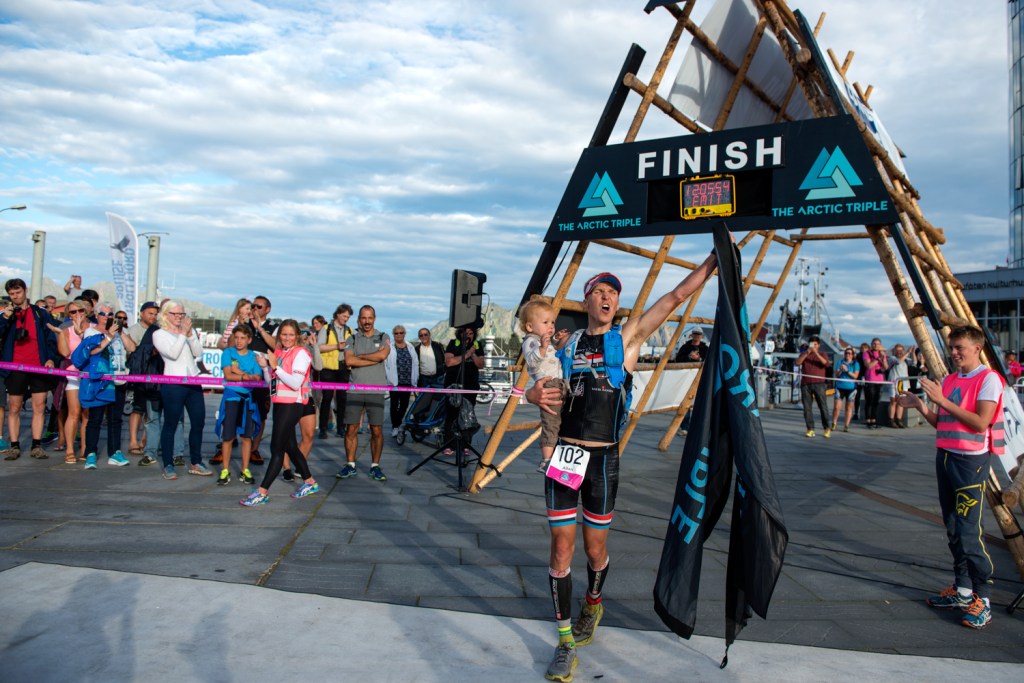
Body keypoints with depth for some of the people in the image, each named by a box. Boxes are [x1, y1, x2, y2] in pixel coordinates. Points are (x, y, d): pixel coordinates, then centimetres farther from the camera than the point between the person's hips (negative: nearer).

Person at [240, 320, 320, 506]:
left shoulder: (300, 353, -9)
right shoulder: (278, 352, 13)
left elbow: (295, 383, -18)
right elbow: (272, 382, 15)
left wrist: (275, 366, -21)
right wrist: (266, 366, -2)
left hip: (292, 404, -8)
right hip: (279, 403, 8)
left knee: (277, 447, -8)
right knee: (290, 446, 15)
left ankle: (262, 492, -5)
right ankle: (309, 483, 28)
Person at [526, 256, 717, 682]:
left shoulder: (628, 337, 2)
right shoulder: (568, 346, 9)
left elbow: (676, 297, -3)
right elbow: (534, 390, 13)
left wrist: (714, 260, -9)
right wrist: (535, 394, -11)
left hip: (603, 458, -1)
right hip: (563, 454, 1)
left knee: (595, 547, 12)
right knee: (562, 547, 1)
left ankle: (593, 606, 43)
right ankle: (566, 642, 13)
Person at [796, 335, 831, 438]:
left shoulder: (822, 354, 11)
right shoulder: (804, 354, 17)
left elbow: (826, 363, -8)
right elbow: (797, 362, 0)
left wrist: (816, 353, -16)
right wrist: (806, 353, -10)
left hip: (818, 383, -2)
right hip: (805, 384, 2)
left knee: (823, 406, -5)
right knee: (807, 407, -1)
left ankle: (827, 428, 2)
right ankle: (810, 429, 2)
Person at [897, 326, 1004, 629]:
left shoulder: (989, 379, -8)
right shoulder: (948, 380, 13)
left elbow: (981, 423, -18)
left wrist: (943, 401, -20)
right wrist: (921, 406, 0)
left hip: (972, 460, -7)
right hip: (945, 456, 8)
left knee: (969, 531, -10)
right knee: (953, 529, 11)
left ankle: (982, 598, 0)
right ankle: (962, 589, 21)